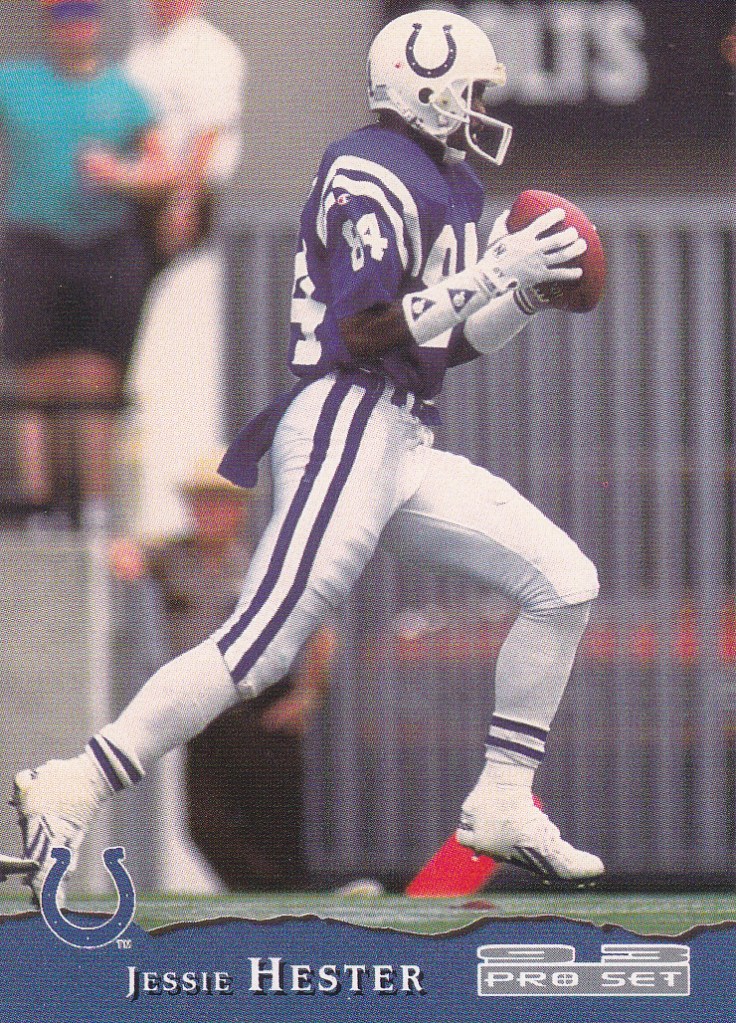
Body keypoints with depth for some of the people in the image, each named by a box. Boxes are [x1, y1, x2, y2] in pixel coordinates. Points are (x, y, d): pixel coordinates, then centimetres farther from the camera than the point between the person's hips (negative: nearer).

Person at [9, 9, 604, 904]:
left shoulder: (442, 183, 20)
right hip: (344, 431, -10)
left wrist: (528, 289, 10)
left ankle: (502, 805, 7)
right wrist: (492, 274, -18)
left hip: (403, 447, 10)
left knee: (563, 584, 4)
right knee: (259, 646, -16)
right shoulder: (377, 176, -11)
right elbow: (364, 333, -20)